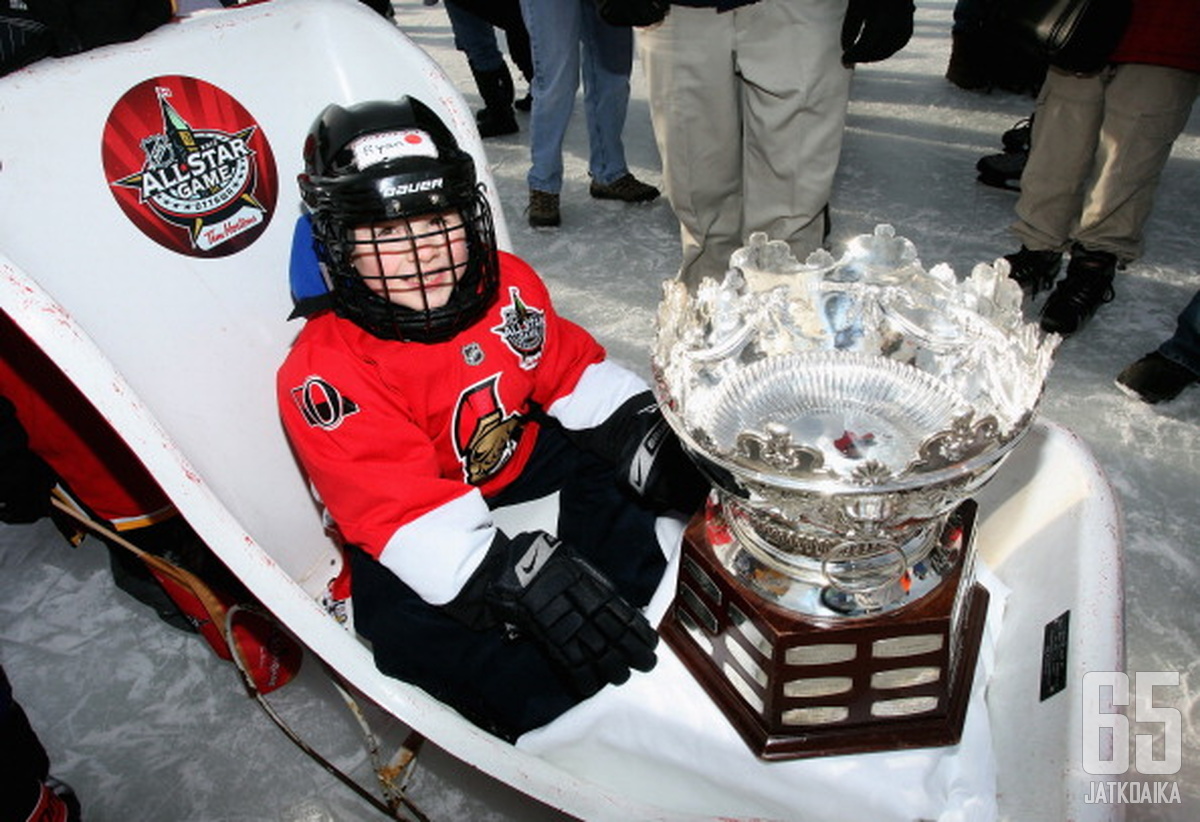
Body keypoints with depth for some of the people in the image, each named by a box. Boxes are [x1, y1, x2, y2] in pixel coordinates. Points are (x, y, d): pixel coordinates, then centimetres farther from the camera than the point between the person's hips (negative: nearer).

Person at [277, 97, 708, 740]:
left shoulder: (508, 284, -11)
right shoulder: (324, 374, -29)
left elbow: (572, 371, -1)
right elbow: (406, 508, -36)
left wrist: (644, 434, -17)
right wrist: (516, 576, -48)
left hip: (513, 460, 6)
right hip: (411, 535, -5)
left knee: (609, 447, -6)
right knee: (407, 625, -30)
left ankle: (613, 590, -17)